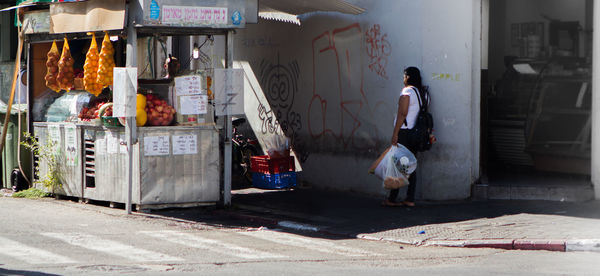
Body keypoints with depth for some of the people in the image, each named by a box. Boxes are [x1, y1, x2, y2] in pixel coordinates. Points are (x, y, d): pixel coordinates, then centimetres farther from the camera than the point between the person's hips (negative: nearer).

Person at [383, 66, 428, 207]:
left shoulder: (407, 92, -11)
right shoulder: (423, 93, 13)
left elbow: (402, 114, -16)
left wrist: (395, 133, -16)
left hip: (405, 131, -8)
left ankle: (392, 199, -2)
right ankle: (410, 199, 6)